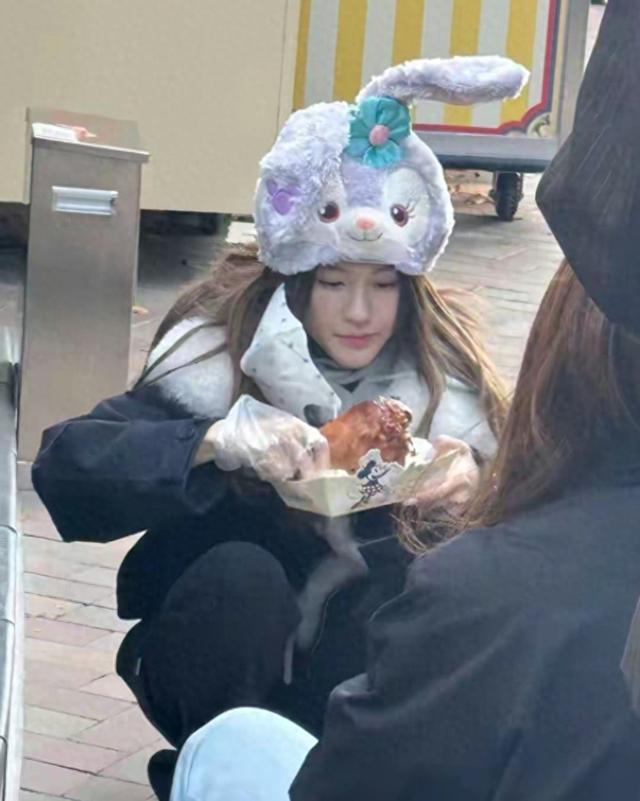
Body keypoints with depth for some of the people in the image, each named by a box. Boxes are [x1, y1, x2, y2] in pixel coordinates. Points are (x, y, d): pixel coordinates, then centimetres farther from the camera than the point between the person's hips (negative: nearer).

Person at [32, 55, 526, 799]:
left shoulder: (442, 372, -10)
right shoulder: (220, 349, -18)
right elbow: (61, 469, -28)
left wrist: (473, 493, -35)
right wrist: (214, 440, -44)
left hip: (348, 678, 2)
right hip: (209, 673, -2)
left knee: (408, 571, -27)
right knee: (240, 573, -32)